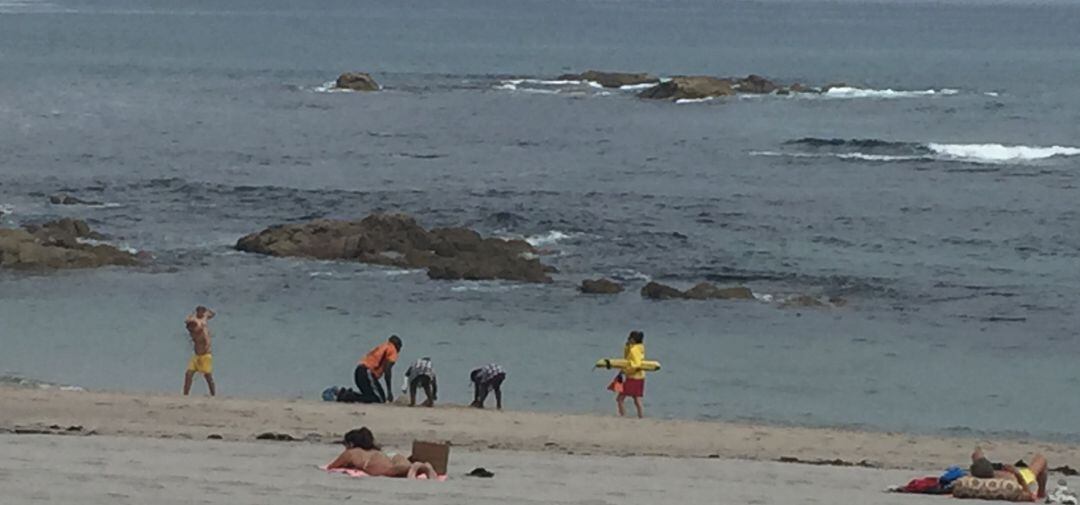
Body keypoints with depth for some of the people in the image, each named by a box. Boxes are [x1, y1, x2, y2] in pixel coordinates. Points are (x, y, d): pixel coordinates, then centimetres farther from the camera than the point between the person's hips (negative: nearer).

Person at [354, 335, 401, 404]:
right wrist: (389, 392, -11)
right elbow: (387, 370, -11)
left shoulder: (382, 347, 29)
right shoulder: (392, 350, 2)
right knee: (381, 400, -11)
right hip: (367, 372, -9)